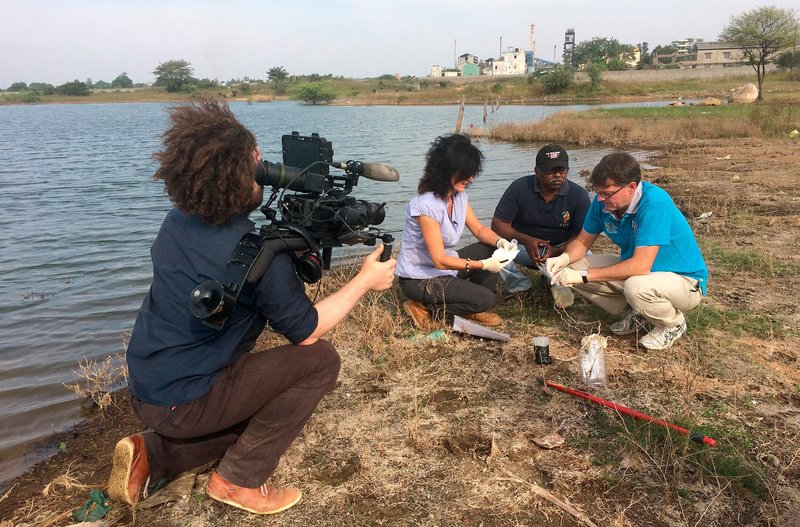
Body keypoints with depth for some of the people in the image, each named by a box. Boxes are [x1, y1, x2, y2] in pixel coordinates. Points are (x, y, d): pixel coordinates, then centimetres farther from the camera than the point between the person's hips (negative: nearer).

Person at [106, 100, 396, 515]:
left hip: (144, 391, 8)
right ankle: (238, 481, 0)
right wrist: (366, 280, -5)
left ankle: (151, 453, 13)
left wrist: (294, 254, 6)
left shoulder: (177, 222, -1)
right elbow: (306, 333, -14)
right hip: (181, 403, -8)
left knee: (263, 409, 28)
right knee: (320, 361, -8)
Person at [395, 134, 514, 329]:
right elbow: (440, 260, -26)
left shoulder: (459, 196, -3)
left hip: (444, 265, 9)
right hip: (419, 278, -8)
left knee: (491, 249, -1)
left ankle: (473, 310, 10)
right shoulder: (427, 205, -29)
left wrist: (500, 241, -14)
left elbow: (479, 230, 8)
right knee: (485, 299, -16)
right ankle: (424, 307, -2)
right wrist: (483, 265, -25)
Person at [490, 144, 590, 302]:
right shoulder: (519, 188, -11)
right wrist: (526, 240, -29)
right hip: (522, 247, 0)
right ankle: (519, 284, -15)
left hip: (561, 249, 0)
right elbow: (498, 224, -13)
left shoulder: (578, 194, -9)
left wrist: (557, 251, -31)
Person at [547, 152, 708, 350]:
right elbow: (583, 241, 3)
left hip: (684, 280, -7)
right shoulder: (603, 202, -11)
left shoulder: (654, 203, -32)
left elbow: (640, 266, -37)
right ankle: (637, 314, 8)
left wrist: (584, 275, -35)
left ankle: (674, 323, -4)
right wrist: (564, 258, -20)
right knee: (573, 267, -7)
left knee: (636, 286, -40)